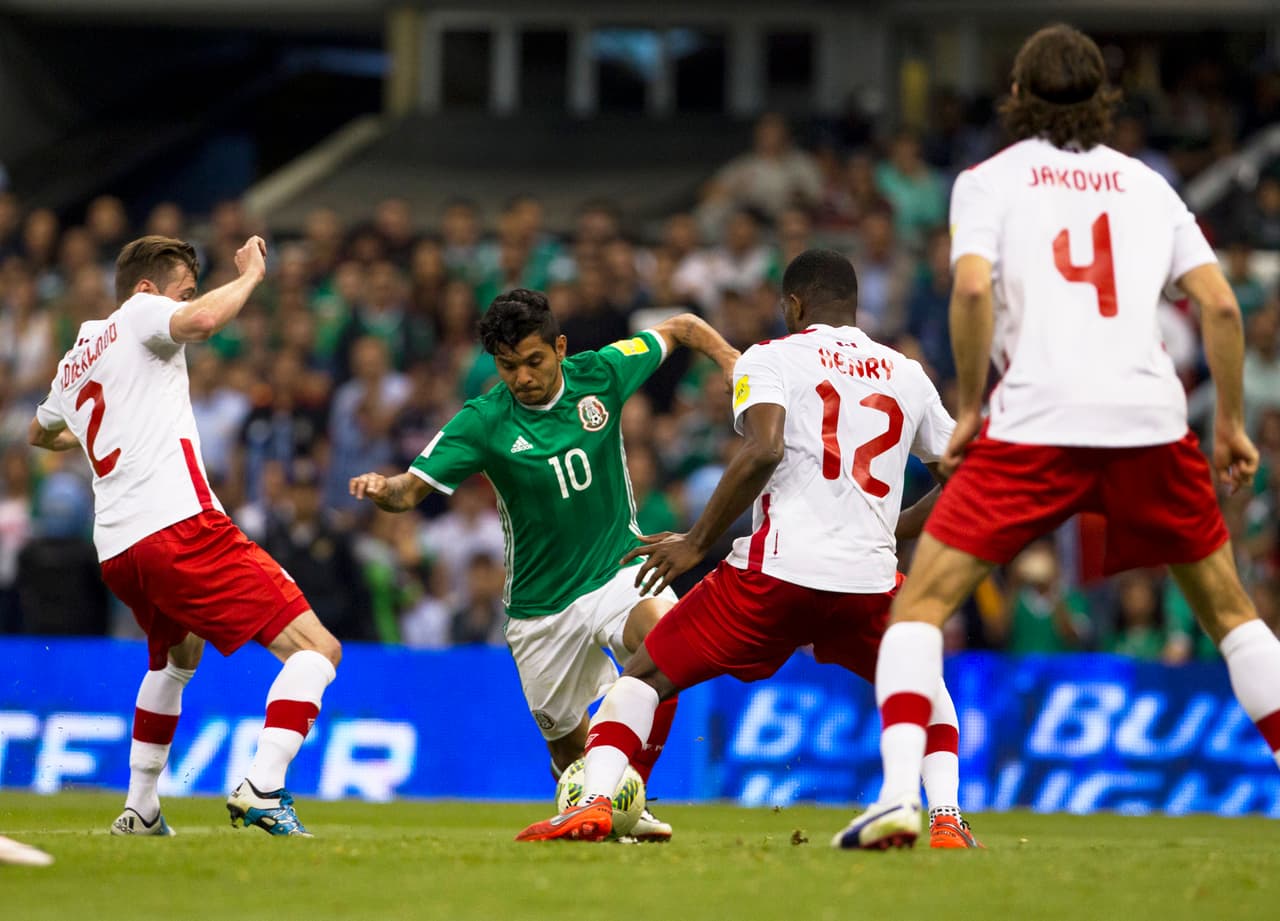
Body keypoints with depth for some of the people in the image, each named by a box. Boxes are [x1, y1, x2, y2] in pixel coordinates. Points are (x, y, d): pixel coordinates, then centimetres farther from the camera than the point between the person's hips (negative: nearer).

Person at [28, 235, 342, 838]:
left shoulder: (74, 362, 27)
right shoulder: (139, 316, 4)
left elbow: (40, 434, 48)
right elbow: (204, 321, -20)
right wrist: (250, 274, -2)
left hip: (116, 550, 9)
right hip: (181, 524, -9)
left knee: (177, 656, 37)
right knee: (316, 648, -11)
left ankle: (139, 809, 37)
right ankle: (261, 789, -28)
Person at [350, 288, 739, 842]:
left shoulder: (599, 375, -7)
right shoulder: (483, 422, -13)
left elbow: (681, 328, 8)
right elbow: (413, 488, -16)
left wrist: (733, 362, -9)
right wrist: (382, 489, -38)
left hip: (618, 568, 0)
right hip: (542, 604, 0)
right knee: (567, 742, 8)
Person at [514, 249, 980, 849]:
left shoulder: (770, 359, 6)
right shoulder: (907, 376, 18)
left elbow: (764, 451, -13)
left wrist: (696, 543, -6)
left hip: (778, 570, -3)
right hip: (871, 578, 3)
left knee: (645, 675, 12)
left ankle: (592, 805, -7)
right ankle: (947, 823, 13)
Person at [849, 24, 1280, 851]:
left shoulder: (990, 180, 10)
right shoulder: (1146, 184, 18)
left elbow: (973, 289, -8)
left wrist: (970, 405, 2)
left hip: (1037, 423, -3)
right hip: (1150, 418, 3)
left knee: (922, 601, 3)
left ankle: (899, 792, -16)